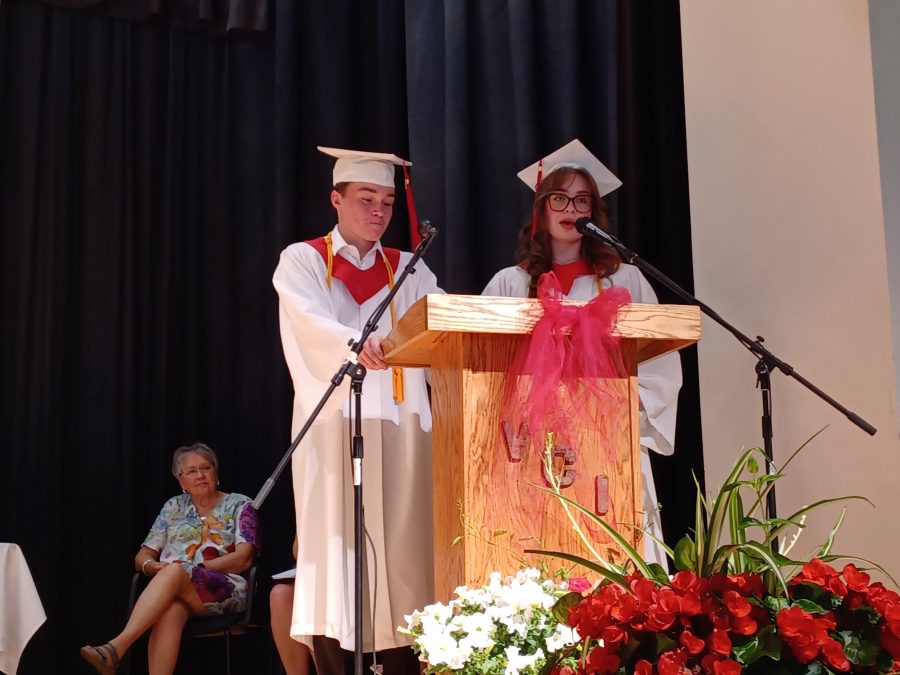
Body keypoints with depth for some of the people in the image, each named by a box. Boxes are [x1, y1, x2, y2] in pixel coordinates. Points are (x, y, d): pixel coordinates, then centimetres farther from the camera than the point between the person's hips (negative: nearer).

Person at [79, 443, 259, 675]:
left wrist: (196, 567, -12)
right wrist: (152, 565, -7)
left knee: (174, 573, -36)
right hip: (171, 586, 3)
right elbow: (142, 557, 19)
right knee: (171, 608, -37)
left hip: (224, 591, -3)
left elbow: (244, 558, -2)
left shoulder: (239, 505, 11)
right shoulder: (173, 507, 22)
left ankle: (117, 647, -48)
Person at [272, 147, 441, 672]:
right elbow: (310, 324, -13)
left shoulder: (408, 270, 18)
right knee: (336, 546, -7)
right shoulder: (302, 260, 7)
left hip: (399, 427, 3)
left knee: (401, 553, -2)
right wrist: (355, 344, -33)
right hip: (336, 425, -3)